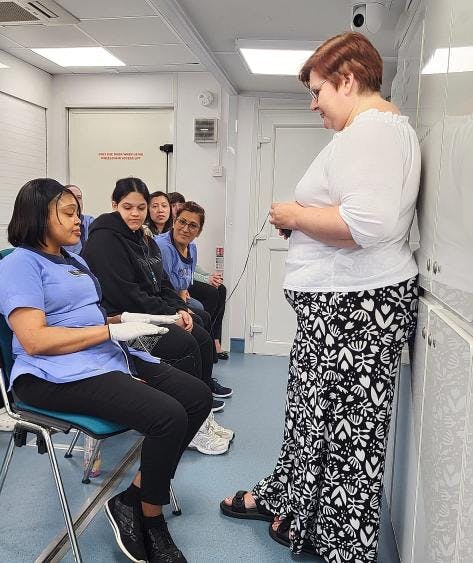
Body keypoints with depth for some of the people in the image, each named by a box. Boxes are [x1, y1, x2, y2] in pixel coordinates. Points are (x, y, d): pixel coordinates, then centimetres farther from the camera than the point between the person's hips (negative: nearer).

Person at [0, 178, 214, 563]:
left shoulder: (75, 260, 23)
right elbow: (34, 340, -17)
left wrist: (124, 318, 8)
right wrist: (113, 330, -16)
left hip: (110, 358, 9)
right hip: (58, 374, -9)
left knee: (198, 396, -6)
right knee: (168, 417, -27)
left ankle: (133, 498, 1)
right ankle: (151, 523, 0)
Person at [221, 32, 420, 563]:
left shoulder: (372, 128, -15)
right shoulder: (375, 128, 19)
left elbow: (366, 224, -29)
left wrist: (295, 215, -14)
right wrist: (302, 217, 13)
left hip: (356, 307, -11)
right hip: (339, 302, 11)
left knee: (348, 429, 4)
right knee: (311, 408, 22)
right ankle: (288, 502, 41)